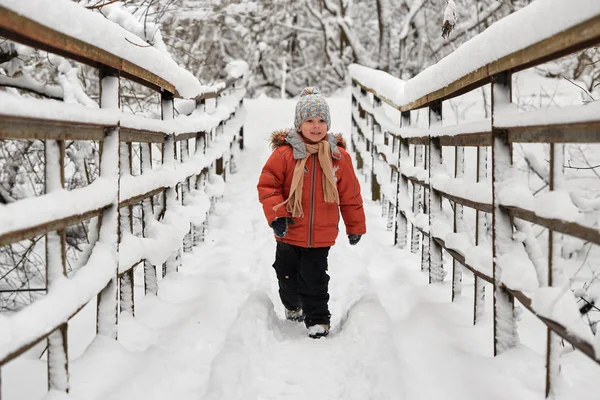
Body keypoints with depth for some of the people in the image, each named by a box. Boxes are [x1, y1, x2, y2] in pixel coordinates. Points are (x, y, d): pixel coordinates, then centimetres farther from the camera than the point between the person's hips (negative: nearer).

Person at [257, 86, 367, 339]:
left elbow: (350, 195, 4)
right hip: (289, 231, 1)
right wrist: (276, 214, -19)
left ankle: (318, 319, 18)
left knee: (314, 277, 1)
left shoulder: (339, 156, -4)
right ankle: (292, 305, 45)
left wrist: (355, 227, 9)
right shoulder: (284, 153, -11)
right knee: (287, 273, 17)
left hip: (321, 233, -1)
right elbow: (267, 184, -7)